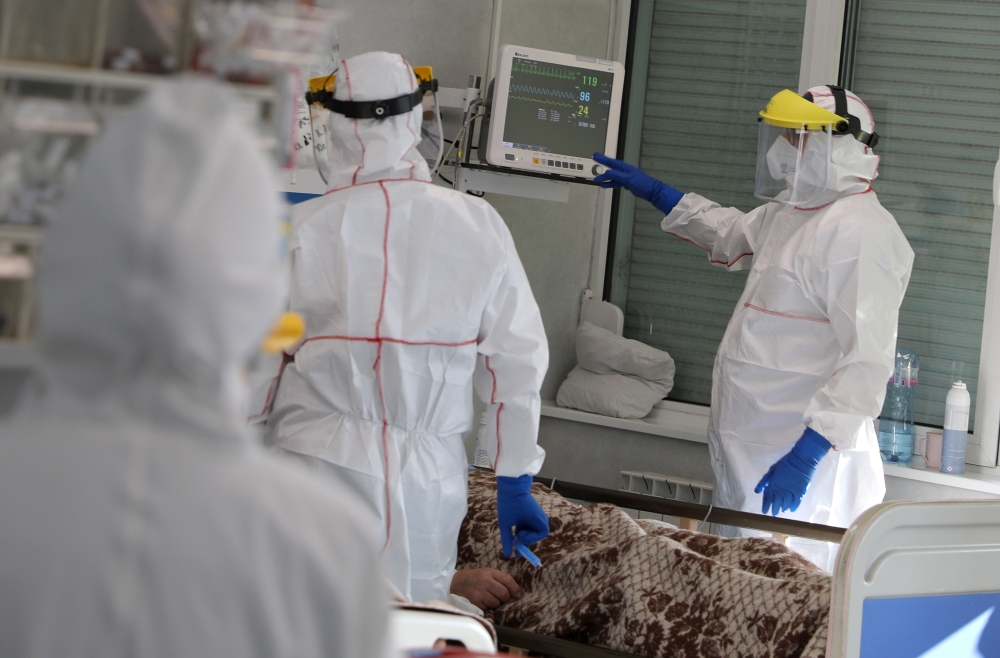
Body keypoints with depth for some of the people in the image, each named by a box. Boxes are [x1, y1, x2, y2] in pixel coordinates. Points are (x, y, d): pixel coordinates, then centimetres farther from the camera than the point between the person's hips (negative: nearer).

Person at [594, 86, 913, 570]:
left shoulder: (861, 232, -17)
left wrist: (806, 454, -27)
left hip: (804, 458, -10)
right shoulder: (789, 215, 15)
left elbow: (867, 361, -24)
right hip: (755, 449, 10)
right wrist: (648, 189, 40)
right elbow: (730, 231, 39)